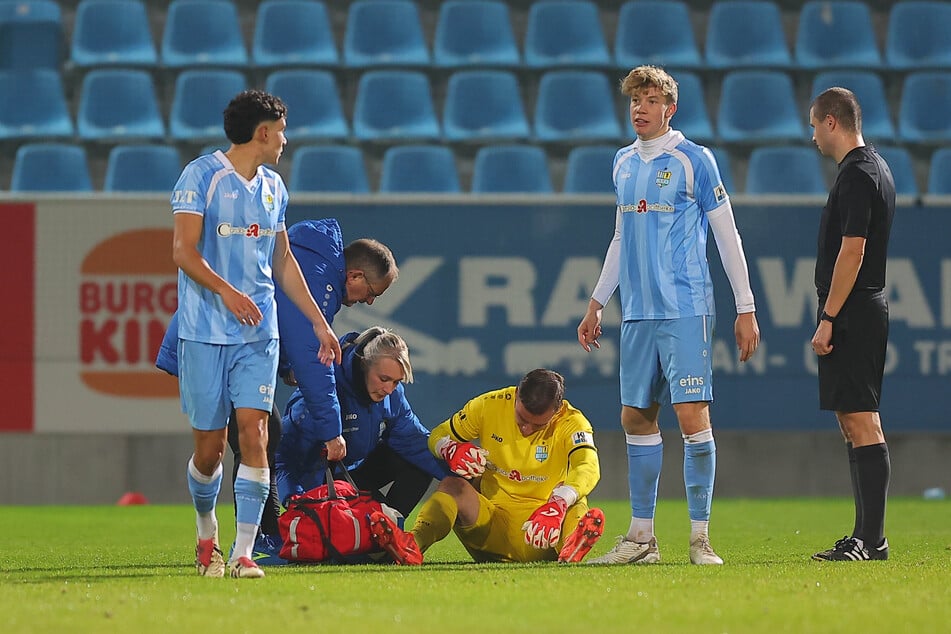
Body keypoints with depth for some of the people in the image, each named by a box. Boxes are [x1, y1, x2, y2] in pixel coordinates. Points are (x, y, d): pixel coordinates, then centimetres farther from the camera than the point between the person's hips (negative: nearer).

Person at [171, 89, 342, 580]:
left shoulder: (273, 186, 15)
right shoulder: (201, 176, -4)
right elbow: (183, 251, -11)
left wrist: (318, 321, 21)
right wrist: (226, 291, -25)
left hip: (259, 332, 4)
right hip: (204, 332, -4)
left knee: (253, 430, -11)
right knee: (209, 445, 2)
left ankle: (243, 553, -11)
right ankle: (207, 534, 28)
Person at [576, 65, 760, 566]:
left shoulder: (693, 160, -4)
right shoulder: (623, 163, 14)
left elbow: (727, 235, -3)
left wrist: (745, 308, -5)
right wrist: (596, 304, 24)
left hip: (685, 310, -6)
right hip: (637, 313, 6)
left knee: (692, 416, -11)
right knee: (636, 417, 7)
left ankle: (701, 537, -5)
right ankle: (641, 537, 14)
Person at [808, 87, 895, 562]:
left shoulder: (857, 176, -14)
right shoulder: (874, 168, 18)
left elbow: (851, 252, -20)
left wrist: (828, 320, -19)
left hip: (852, 313, -11)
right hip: (863, 313, 11)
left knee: (861, 421, -12)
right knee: (853, 421, 12)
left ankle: (871, 539, -14)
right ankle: (867, 536, 14)